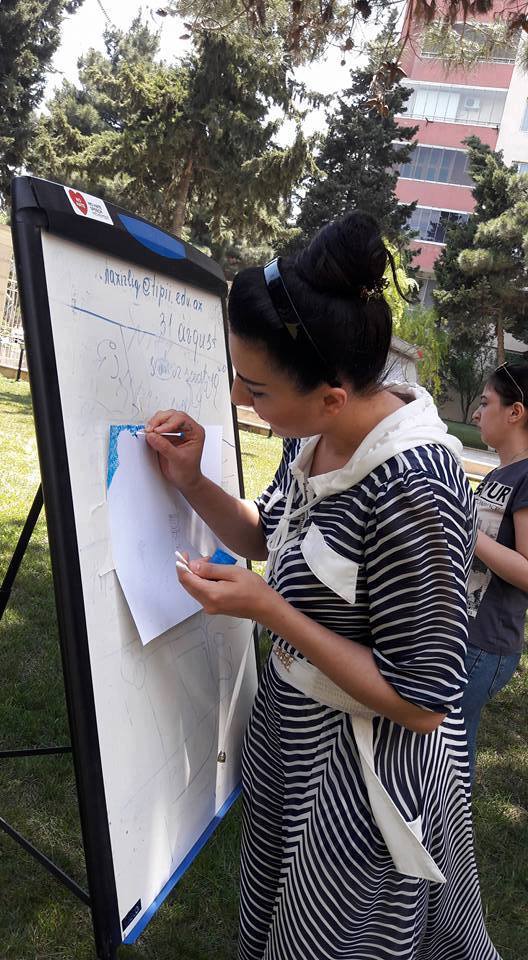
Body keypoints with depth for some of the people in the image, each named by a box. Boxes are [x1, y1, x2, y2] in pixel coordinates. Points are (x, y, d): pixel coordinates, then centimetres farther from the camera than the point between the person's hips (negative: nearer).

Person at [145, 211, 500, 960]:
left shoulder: (411, 491, -33)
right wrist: (191, 483, -10)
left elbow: (423, 703, -25)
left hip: (365, 767, -7)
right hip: (289, 725, 8)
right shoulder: (319, 436, -9)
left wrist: (267, 611, -27)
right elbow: (275, 542, 7)